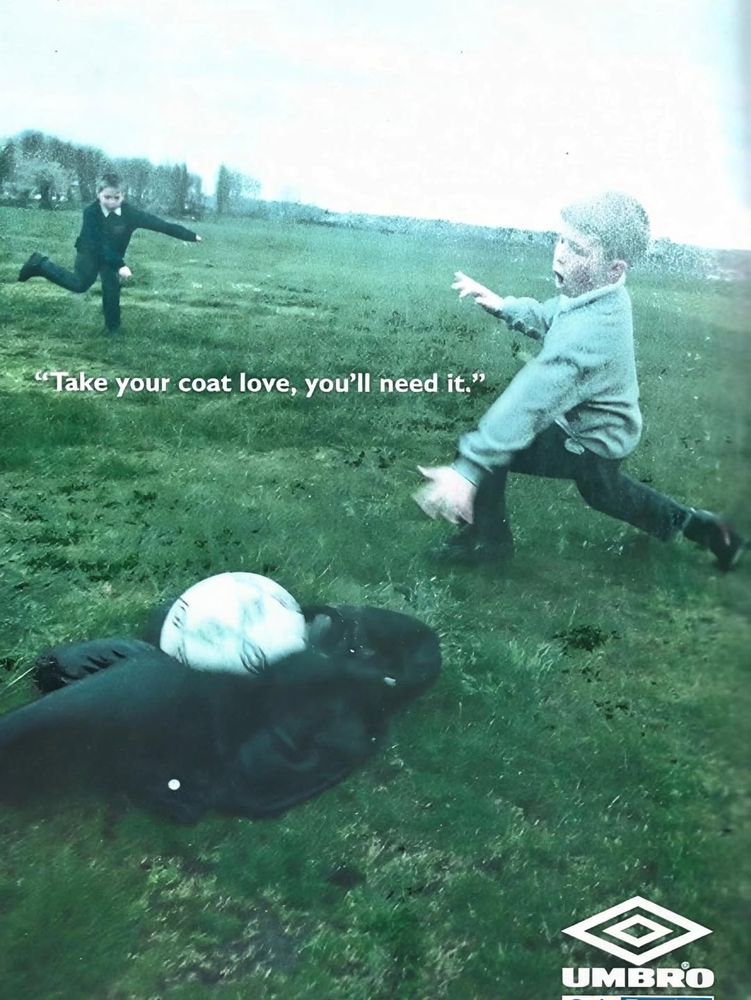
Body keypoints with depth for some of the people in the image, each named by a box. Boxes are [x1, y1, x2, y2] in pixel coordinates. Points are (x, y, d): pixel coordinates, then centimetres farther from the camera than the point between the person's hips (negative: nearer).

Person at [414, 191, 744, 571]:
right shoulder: (598, 294, -10)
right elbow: (544, 318, 11)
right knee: (601, 490, 35)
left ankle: (489, 539, 5)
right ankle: (697, 526, 46)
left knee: (482, 445, -14)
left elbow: (530, 400, -47)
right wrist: (502, 305, -8)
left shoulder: (589, 330, -39)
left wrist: (468, 469, -52)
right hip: (604, 428, 9)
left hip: (588, 446, -9)